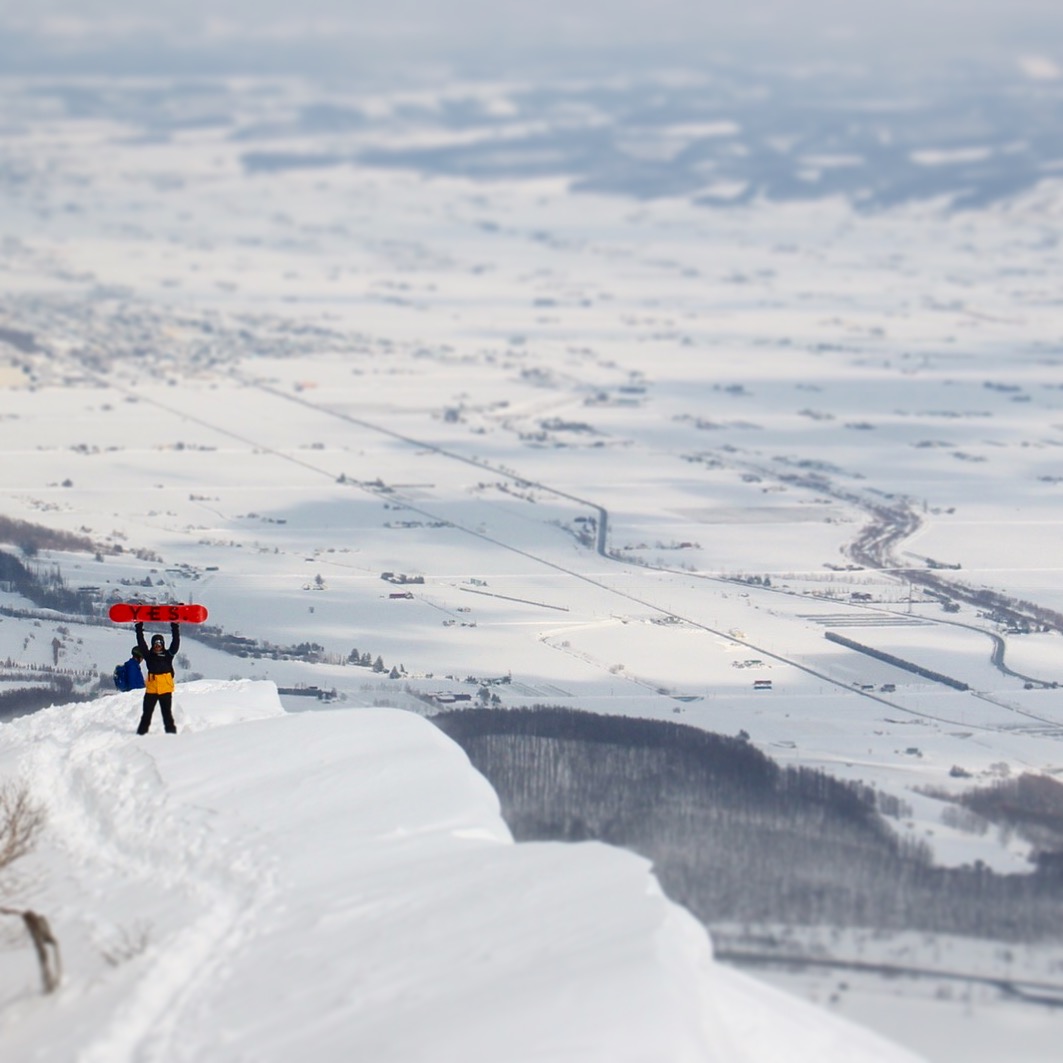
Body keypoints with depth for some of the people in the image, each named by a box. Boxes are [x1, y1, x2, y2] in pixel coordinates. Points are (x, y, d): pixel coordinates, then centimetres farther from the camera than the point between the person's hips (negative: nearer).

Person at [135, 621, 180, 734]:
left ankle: (171, 731, 11)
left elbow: (175, 644, -3)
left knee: (167, 713, 5)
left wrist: (175, 630, -10)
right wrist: (139, 631, -5)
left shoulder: (168, 655, 5)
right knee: (147, 713, 7)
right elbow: (141, 645, 0)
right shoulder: (149, 655, 6)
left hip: (165, 690, -1)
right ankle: (141, 732, 13)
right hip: (151, 690, 1)